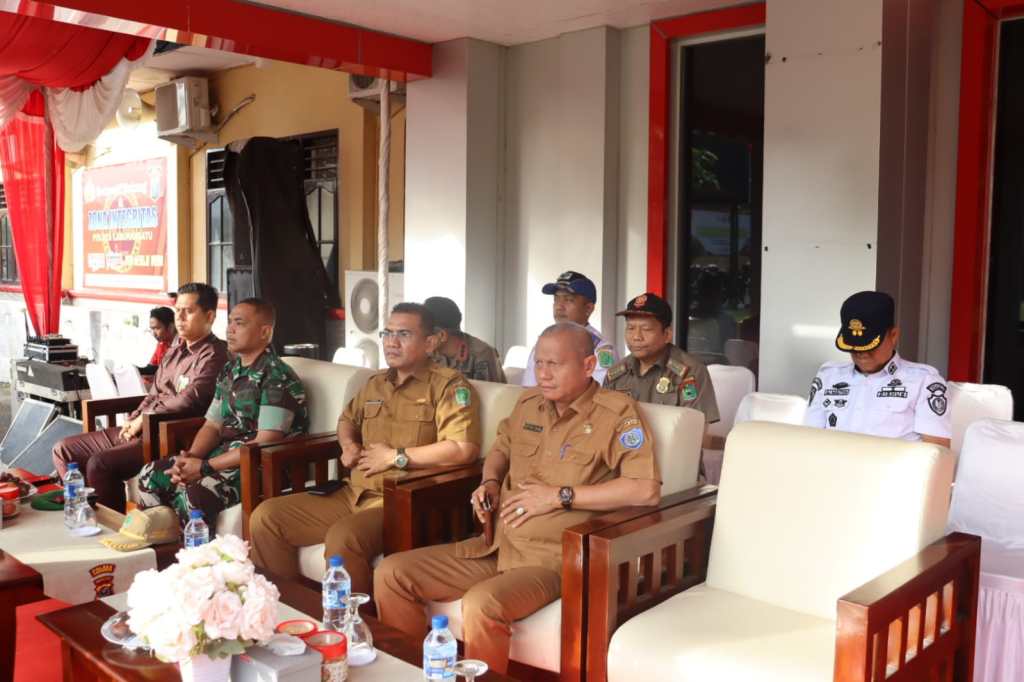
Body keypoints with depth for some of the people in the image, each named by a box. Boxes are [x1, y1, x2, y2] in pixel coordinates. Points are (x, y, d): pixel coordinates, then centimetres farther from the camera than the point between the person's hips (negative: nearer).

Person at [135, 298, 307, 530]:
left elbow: (265, 444, -22)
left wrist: (205, 467, -19)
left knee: (197, 494, -31)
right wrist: (190, 458, -8)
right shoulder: (229, 371, 12)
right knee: (151, 474, 2)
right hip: (226, 455, 9)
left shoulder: (278, 378, -16)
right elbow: (212, 426, 14)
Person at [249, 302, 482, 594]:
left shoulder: (448, 385, -6)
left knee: (342, 538, -35)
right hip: (353, 495, 8)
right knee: (265, 517, -2)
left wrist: (395, 457, -13)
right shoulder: (376, 384, 19)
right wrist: (348, 445, 13)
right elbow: (347, 419, 38)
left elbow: (464, 449, -20)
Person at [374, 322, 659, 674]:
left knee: (481, 605, -36)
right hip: (495, 546, 7)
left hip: (552, 557, -7)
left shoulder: (617, 412, -9)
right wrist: (490, 482, 6)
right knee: (391, 573, -3)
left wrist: (561, 496, -18)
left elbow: (647, 489, -20)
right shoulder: (529, 402, 12)